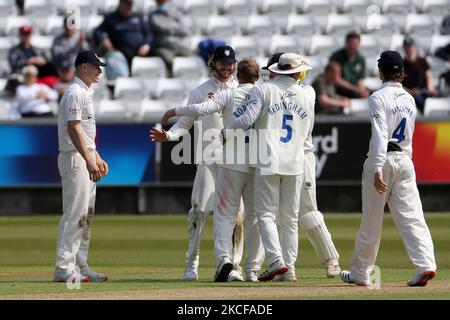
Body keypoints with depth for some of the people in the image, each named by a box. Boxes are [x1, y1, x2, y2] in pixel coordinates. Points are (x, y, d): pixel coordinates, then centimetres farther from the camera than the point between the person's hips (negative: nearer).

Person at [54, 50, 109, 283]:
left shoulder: (86, 93, 18)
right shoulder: (75, 93, -14)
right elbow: (73, 128, -22)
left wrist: (97, 158, 22)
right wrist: (89, 160, -26)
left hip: (86, 158, 11)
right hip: (75, 158, -11)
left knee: (86, 215, 12)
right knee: (74, 214, -12)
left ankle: (80, 266, 16)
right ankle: (64, 269, -13)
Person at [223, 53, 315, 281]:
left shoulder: (263, 90, -4)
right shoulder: (307, 94, 6)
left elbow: (248, 119, -12)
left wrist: (225, 133, -1)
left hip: (268, 162, -3)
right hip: (295, 163, 3)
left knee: (266, 214, -2)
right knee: (290, 218, 10)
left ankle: (276, 261, -18)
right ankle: (290, 267, 8)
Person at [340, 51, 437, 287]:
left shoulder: (379, 97, -9)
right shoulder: (409, 99, 12)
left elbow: (380, 135, -19)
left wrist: (377, 169, -24)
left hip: (383, 159, -5)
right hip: (405, 159, 5)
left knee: (371, 220, 4)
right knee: (411, 216, -2)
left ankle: (359, 273, 15)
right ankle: (425, 265, -20)